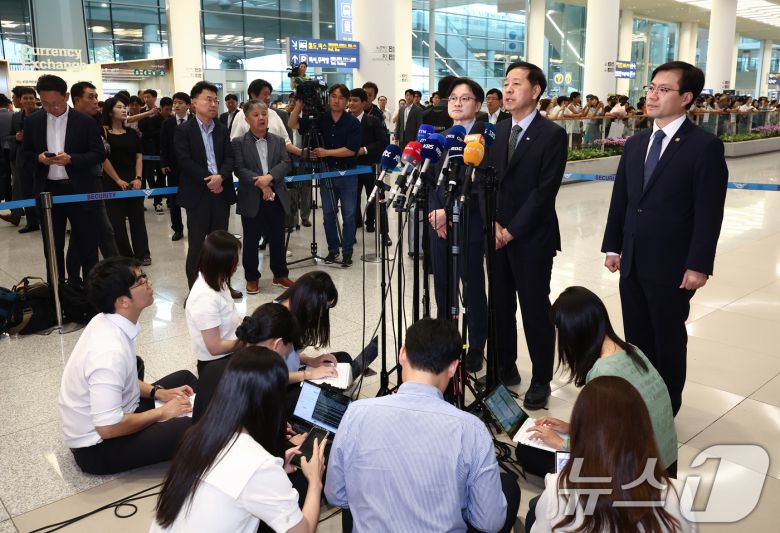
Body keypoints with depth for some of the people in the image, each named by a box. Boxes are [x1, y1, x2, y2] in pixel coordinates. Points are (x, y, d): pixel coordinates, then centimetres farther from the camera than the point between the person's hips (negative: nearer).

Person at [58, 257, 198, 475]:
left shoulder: (106, 321, -7)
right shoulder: (110, 352, -33)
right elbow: (108, 427, -30)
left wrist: (158, 392, 0)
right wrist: (161, 412, -18)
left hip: (114, 413, 10)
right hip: (97, 446, -9)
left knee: (184, 378, 12)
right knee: (191, 430, -27)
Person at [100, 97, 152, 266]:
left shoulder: (132, 133, 9)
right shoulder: (103, 133, -4)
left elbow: (138, 157, 7)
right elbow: (103, 158, -7)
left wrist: (138, 178, -5)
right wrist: (118, 180, -10)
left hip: (133, 182, 4)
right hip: (113, 183, -3)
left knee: (137, 218, 6)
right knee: (117, 221, 2)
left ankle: (142, 253, 13)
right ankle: (125, 256, 11)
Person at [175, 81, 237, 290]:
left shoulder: (222, 130, 13)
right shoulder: (183, 130, -2)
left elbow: (230, 158, 4)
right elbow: (185, 161, -11)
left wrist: (220, 176, -15)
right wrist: (208, 180, -16)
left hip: (221, 191, 4)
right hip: (197, 194, -4)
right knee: (197, 244, 2)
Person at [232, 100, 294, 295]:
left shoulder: (278, 141, 10)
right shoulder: (239, 143, 0)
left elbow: (286, 164, -2)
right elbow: (240, 170, -10)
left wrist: (269, 177, -19)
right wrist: (260, 183, -20)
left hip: (276, 198, 3)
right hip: (252, 200, -3)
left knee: (278, 240, 11)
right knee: (251, 241, 6)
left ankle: (280, 275, 25)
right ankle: (252, 278, 19)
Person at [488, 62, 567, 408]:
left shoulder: (552, 135, -8)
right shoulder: (498, 131, 10)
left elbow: (545, 191, -13)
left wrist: (511, 230, -15)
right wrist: (493, 224, -6)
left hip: (532, 237, -5)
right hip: (498, 234, 5)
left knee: (535, 309, 2)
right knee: (501, 305, 12)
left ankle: (541, 380, 16)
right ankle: (506, 367, 28)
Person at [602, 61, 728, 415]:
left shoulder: (705, 146, -10)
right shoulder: (635, 144, 10)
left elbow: (709, 212, -13)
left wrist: (698, 265, -16)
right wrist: (613, 247, 9)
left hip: (671, 266, -5)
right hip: (632, 263, 6)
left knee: (668, 340, 10)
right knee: (636, 337, 15)